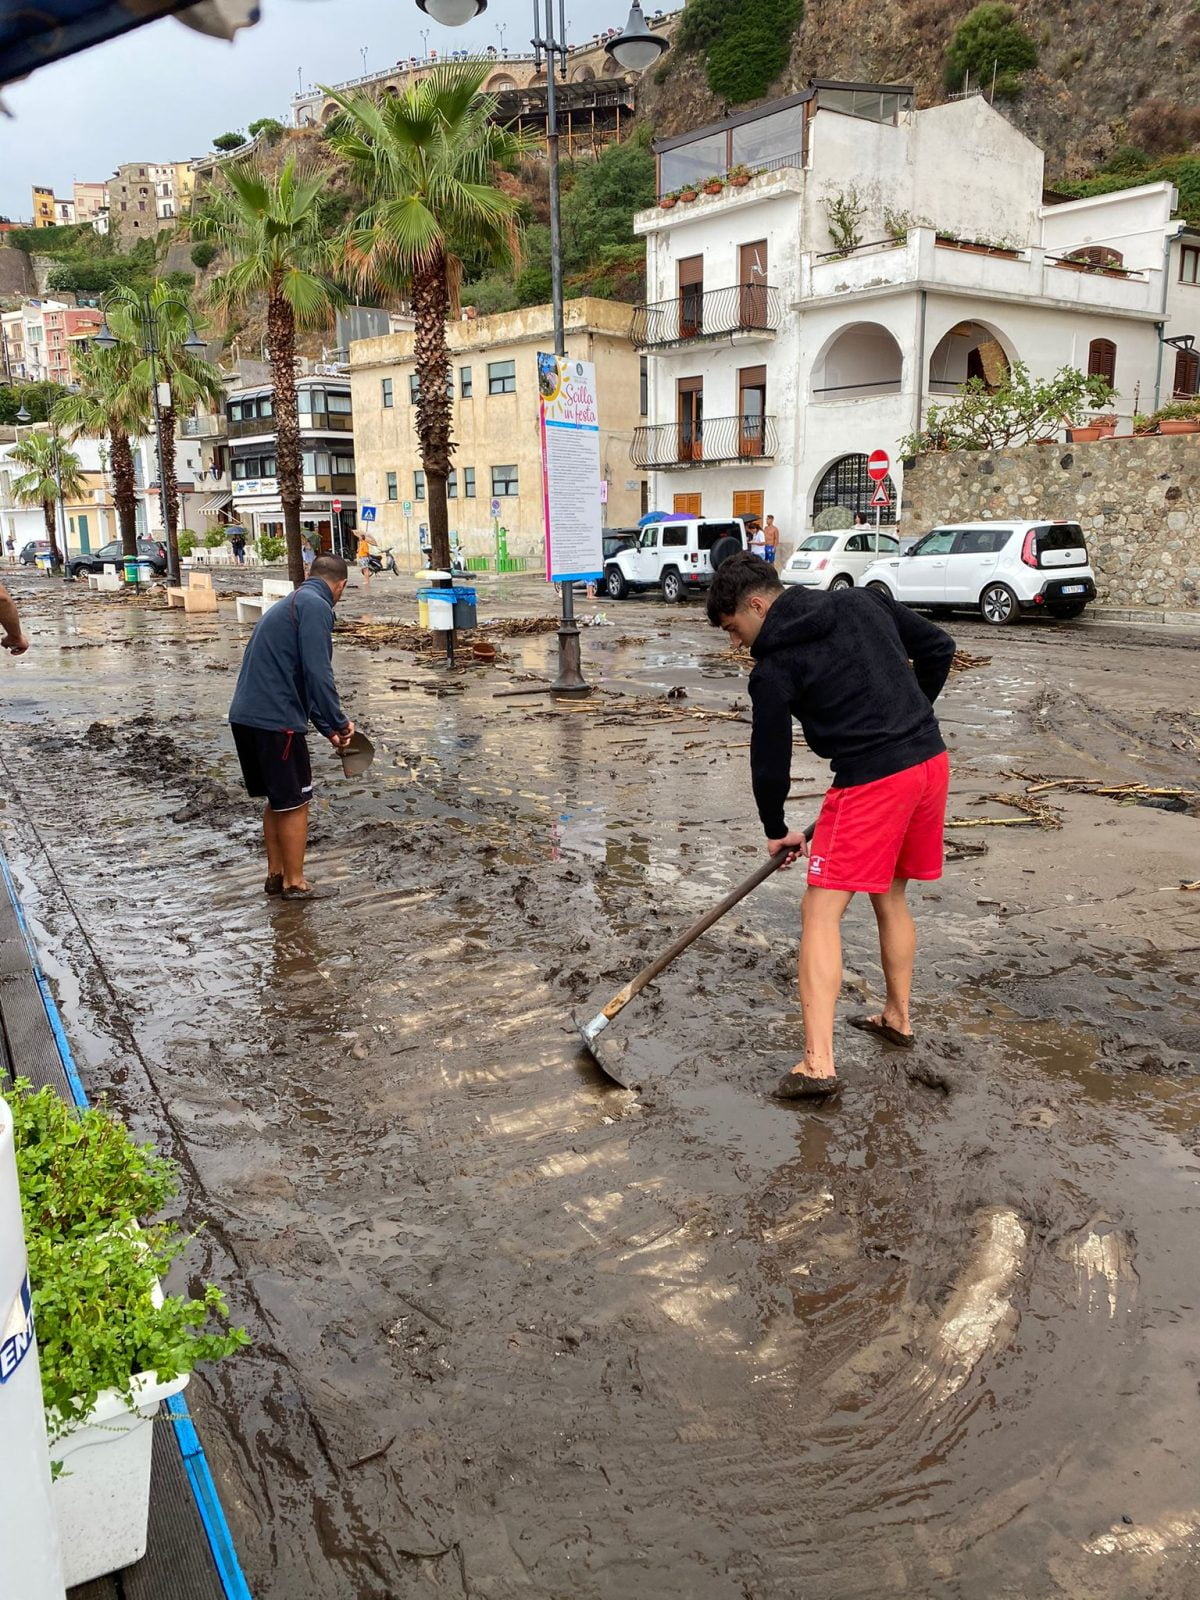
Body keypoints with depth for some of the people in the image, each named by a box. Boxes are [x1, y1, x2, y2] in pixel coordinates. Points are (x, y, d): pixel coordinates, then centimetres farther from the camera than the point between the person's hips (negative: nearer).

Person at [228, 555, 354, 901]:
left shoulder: (291, 603, 22)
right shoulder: (316, 605, -9)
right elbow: (318, 674, -18)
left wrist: (328, 728, 25)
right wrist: (339, 722, -7)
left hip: (246, 716, 9)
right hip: (275, 720, -9)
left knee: (277, 800, 20)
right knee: (294, 803, 4)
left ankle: (276, 874, 29)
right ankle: (294, 883, 14)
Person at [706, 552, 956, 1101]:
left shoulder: (775, 668, -6)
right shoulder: (864, 602, 11)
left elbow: (770, 759, 0)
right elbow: (938, 648, 15)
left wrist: (776, 830, 15)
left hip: (872, 781, -8)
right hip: (931, 760, 8)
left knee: (821, 912, -4)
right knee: (890, 897, 24)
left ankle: (818, 1062, -10)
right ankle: (897, 1018, 37)